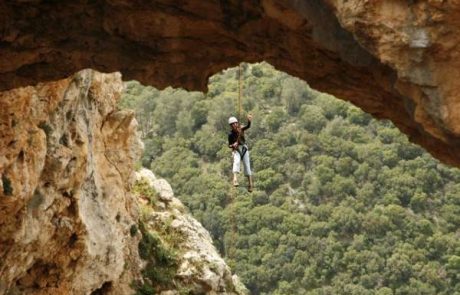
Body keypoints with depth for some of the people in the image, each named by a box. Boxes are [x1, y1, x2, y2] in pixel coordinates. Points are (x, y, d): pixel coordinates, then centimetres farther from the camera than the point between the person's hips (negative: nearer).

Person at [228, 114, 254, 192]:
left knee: (247, 165, 0)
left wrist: (249, 121, -47)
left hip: (244, 148, 2)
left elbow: (248, 126, -27)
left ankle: (250, 183, 5)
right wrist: (233, 145, -24)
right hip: (236, 149, -2)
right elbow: (229, 145, -2)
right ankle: (235, 179, -43)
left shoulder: (241, 129, -6)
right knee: (236, 161, -28)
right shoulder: (231, 134, -7)